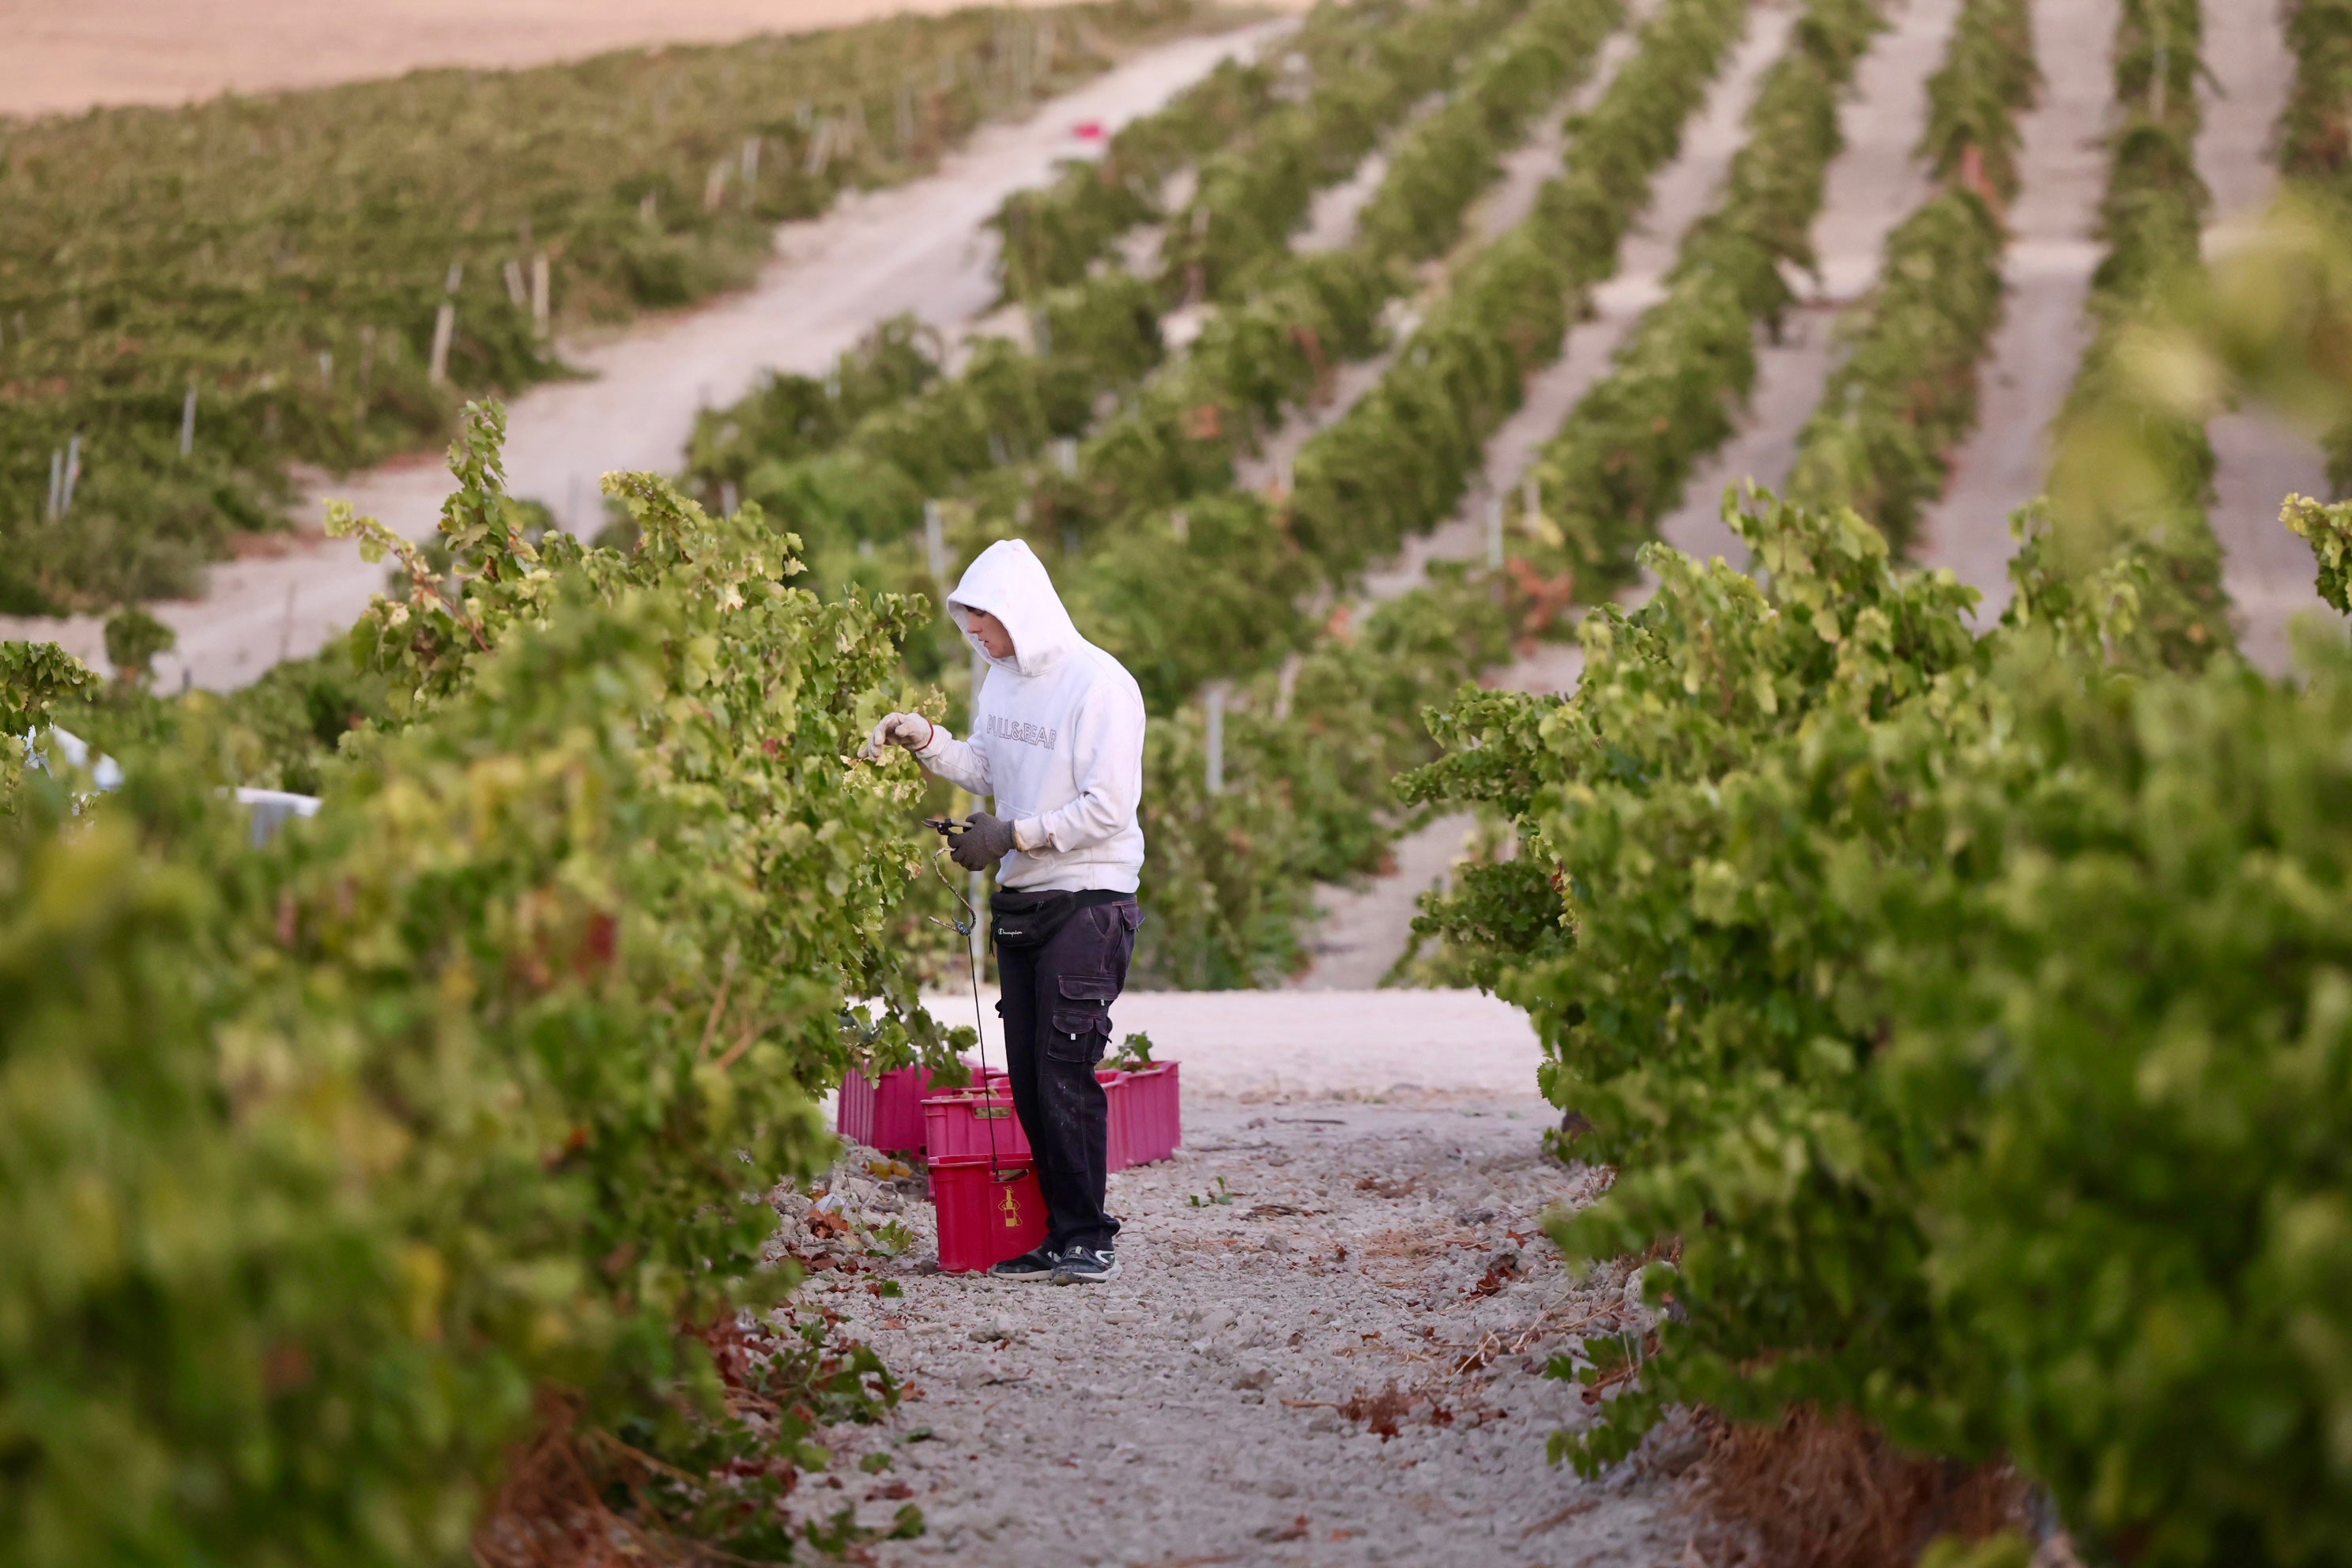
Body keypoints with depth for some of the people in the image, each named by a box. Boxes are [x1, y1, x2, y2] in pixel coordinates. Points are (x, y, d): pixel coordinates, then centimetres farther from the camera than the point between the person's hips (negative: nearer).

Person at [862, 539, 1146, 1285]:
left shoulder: (1099, 684, -14)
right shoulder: (1004, 678, 11)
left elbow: (1107, 807, -18)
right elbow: (987, 768, 18)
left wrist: (1014, 834, -17)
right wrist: (925, 739, 3)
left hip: (1088, 899, -8)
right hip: (1021, 899, 8)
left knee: (1066, 1070, -12)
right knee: (1028, 1075, 7)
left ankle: (1090, 1239, -6)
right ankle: (1059, 1236, 13)